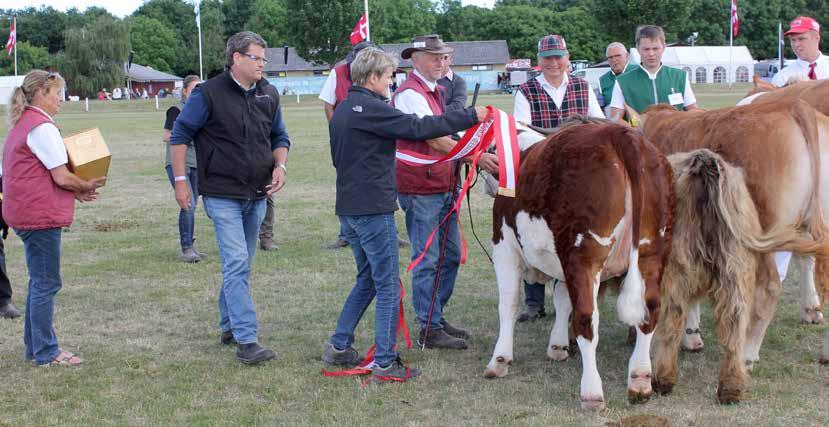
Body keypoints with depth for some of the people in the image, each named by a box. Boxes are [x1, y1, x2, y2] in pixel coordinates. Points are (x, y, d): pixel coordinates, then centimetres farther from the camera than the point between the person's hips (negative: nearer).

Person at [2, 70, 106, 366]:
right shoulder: (42, 127, -16)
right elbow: (62, 177, -18)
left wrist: (76, 191, 10)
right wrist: (86, 187, 1)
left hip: (26, 214, 10)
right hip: (41, 216, -10)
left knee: (39, 281, 17)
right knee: (46, 284, -4)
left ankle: (34, 346, 24)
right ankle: (46, 353, 2)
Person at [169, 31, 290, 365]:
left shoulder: (268, 95, 10)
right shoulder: (209, 94, -8)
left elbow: (280, 137, 20)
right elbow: (180, 134, -4)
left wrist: (280, 166, 1)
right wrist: (180, 181, -8)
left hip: (257, 195, 6)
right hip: (222, 195, -6)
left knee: (240, 265, 15)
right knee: (237, 264, -13)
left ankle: (229, 326, 29)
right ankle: (246, 340, -15)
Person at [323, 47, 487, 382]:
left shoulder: (342, 111, 15)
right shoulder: (370, 108, -15)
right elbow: (418, 128, -21)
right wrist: (471, 116, -16)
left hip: (348, 208, 10)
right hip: (373, 209, -9)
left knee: (367, 280, 21)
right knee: (388, 287, -2)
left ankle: (339, 347, 22)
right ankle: (385, 364, 1)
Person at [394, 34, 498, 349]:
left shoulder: (434, 92, 17)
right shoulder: (409, 94, -15)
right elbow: (436, 140, -24)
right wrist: (476, 157, -29)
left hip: (443, 187, 10)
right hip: (420, 189, -10)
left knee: (450, 253, 15)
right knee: (427, 259, -4)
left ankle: (436, 316, 27)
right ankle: (430, 331, 2)